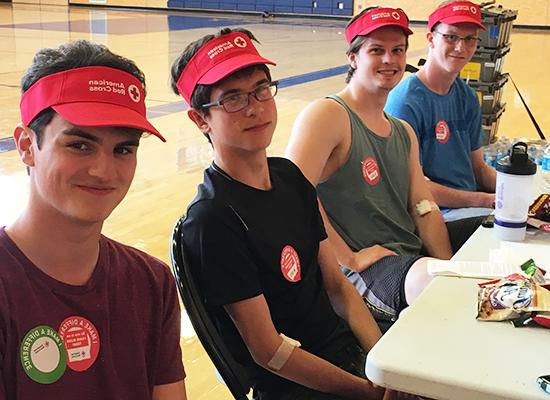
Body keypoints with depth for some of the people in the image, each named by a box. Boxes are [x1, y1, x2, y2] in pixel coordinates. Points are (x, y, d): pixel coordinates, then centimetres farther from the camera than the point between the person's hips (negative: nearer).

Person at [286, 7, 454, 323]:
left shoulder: (404, 132, 21)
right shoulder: (328, 115, -7)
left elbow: (425, 210, 16)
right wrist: (350, 258, -18)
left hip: (416, 259, 8)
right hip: (361, 273, -8)